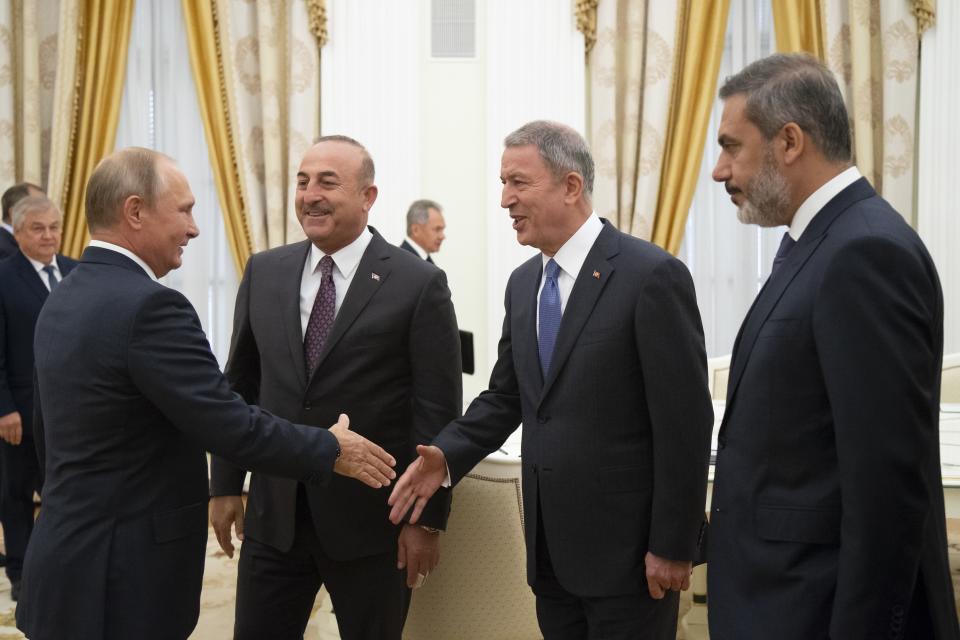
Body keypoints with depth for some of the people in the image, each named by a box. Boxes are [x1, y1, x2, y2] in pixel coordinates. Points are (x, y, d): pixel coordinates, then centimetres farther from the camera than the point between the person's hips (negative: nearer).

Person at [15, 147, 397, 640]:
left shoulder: (61, 300, 8)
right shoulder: (148, 307, -21)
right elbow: (231, 426, -23)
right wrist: (331, 450, -9)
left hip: (66, 556, 9)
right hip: (124, 579, -9)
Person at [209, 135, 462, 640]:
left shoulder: (418, 284, -8)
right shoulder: (263, 273, 5)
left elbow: (438, 410, -8)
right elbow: (239, 386, 12)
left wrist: (428, 519, -9)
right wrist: (225, 484, 9)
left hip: (371, 521, -3)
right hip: (273, 515, 4)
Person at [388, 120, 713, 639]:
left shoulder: (651, 275, -13)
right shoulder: (523, 283, 9)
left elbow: (684, 421, -15)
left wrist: (672, 546, -15)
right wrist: (447, 454, -4)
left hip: (626, 542, -6)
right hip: (551, 543, 7)